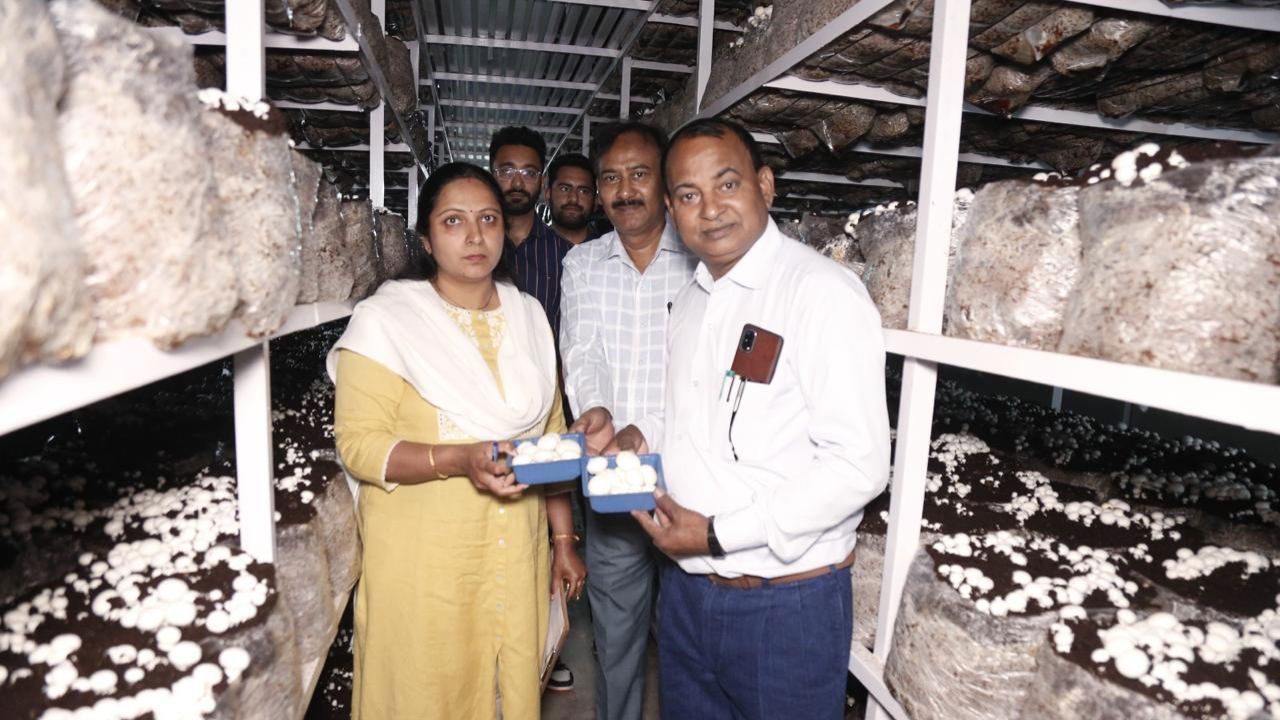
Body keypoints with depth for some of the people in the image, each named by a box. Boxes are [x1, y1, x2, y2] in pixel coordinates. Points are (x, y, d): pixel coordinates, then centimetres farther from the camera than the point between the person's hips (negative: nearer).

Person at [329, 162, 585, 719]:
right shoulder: (385, 319, -9)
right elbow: (358, 444, -11)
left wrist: (563, 536, 11)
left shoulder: (530, 316, 7)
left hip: (517, 557, 4)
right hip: (423, 563, -4)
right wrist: (461, 459, -26)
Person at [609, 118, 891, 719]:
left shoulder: (824, 293, -17)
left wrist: (718, 534, -20)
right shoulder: (692, 297, 9)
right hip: (685, 587, 7)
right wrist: (643, 436, 2)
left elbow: (859, 465, -22)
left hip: (786, 605, -7)